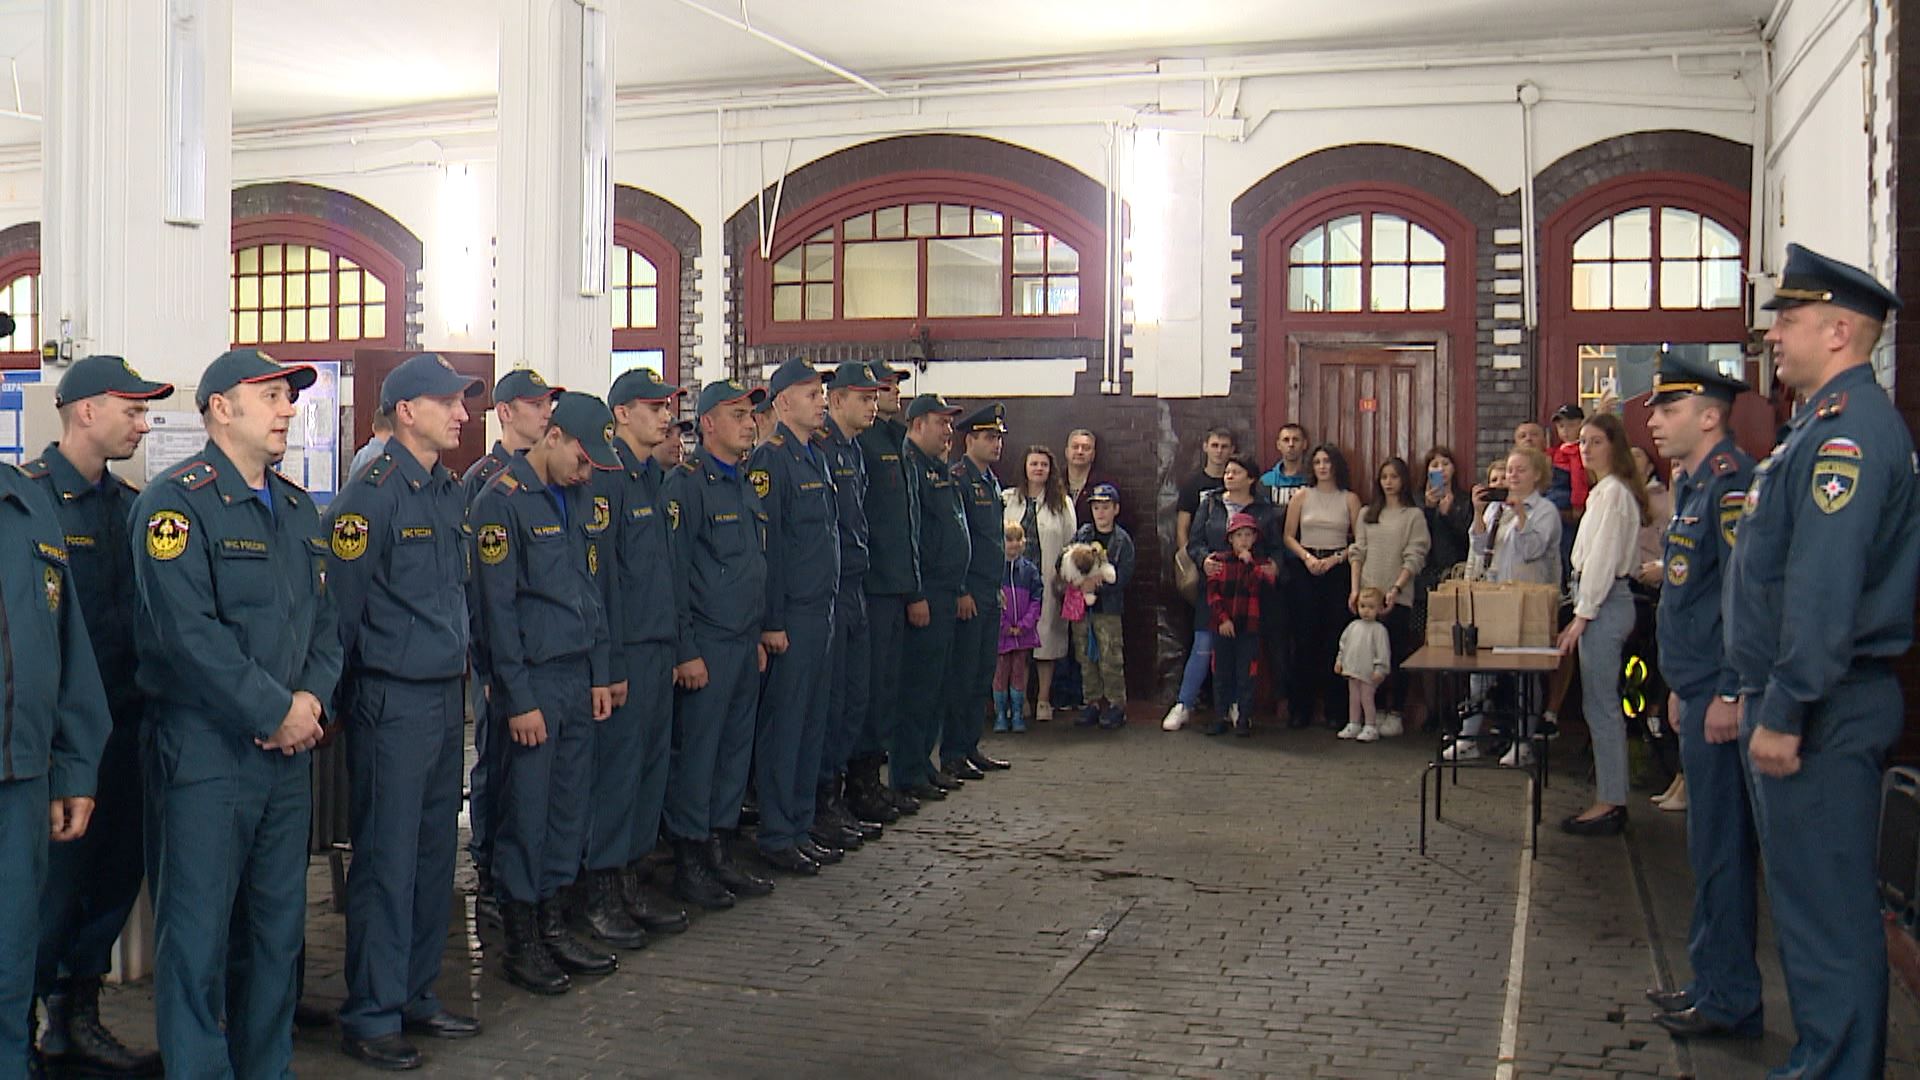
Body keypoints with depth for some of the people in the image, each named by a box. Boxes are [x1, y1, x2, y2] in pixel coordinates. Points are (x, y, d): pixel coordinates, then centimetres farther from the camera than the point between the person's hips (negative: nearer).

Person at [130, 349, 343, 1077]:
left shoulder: (296, 509, 15)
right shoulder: (177, 502, -9)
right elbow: (189, 631, -19)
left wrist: (312, 698, -5)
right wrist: (276, 711, -16)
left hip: (287, 748, 7)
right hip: (205, 750, -7)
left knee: (279, 925, 14)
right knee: (198, 933, -1)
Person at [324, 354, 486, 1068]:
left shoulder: (450, 491, 12)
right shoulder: (372, 493, -13)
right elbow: (339, 607, -10)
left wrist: (464, 668, 16)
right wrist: (340, 701, -5)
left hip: (446, 698, 8)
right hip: (392, 704, -8)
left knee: (435, 856, 14)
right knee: (387, 861, -1)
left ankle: (415, 996, 27)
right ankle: (371, 1017, 10)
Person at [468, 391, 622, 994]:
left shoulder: (581, 498, 12)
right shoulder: (502, 500, -11)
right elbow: (496, 607, -13)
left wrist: (600, 673, 12)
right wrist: (518, 699, -14)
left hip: (578, 676, 7)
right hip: (530, 677, -7)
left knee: (570, 803, 11)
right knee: (525, 808, 0)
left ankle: (553, 924, 23)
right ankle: (521, 941, 11)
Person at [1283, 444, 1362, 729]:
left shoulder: (1350, 499, 6)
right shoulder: (1302, 497, 8)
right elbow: (1289, 537, 6)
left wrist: (1336, 558, -10)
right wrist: (1307, 557, -10)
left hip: (1339, 571, -1)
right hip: (1306, 572, 1)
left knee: (1336, 641, -1)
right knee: (1306, 639, -1)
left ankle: (1335, 710, 6)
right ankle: (1300, 708, 6)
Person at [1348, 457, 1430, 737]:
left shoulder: (1414, 515, 1)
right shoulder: (1367, 514, 13)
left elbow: (1414, 558, -6)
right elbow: (1358, 553, 10)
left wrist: (1395, 590, -16)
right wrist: (1355, 589, -1)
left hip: (1398, 598, -3)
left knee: (1397, 656, -1)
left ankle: (1396, 714, 5)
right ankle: (1376, 710, 12)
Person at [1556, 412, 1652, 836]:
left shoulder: (1614, 492, -15)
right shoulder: (1605, 490, 17)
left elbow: (1603, 557, -19)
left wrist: (1583, 614, -18)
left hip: (1604, 602, -11)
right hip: (1602, 599, 11)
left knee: (1601, 705, -6)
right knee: (1602, 704, 13)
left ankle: (1610, 803, -2)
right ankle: (1610, 797, 20)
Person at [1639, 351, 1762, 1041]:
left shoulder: (1731, 481, -15)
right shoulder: (1693, 483, 16)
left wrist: (1729, 695, -23)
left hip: (1721, 697, -10)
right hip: (1699, 689, 10)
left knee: (1720, 846, -3)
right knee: (1710, 843, 16)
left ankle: (1730, 1000, 6)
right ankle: (1712, 982, 26)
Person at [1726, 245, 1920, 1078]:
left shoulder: (1849, 430, -18)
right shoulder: (1826, 423, 16)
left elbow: (1825, 591, -25)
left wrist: (1784, 712, -23)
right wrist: (1755, 691, 22)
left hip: (1820, 715, -11)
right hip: (1802, 702, 11)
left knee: (1827, 907, -2)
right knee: (1808, 896, 18)